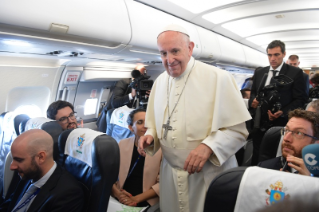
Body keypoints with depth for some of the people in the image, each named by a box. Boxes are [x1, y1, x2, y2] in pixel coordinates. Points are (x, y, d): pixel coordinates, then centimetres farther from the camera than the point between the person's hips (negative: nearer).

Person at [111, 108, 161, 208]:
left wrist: (137, 199, -12)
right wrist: (117, 193, -10)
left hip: (146, 203, -2)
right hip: (119, 200, 2)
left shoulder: (161, 147, -6)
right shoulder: (122, 144, 4)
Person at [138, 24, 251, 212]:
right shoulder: (159, 82, 4)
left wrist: (208, 146, -26)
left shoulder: (219, 78, -12)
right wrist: (150, 135, -7)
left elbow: (238, 129, -12)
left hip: (210, 175, -4)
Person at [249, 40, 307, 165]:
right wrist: (253, 101, -4)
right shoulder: (259, 73, 13)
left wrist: (282, 112, -18)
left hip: (280, 124, -4)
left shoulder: (295, 73, -1)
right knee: (256, 158, 10)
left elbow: (300, 99, -4)